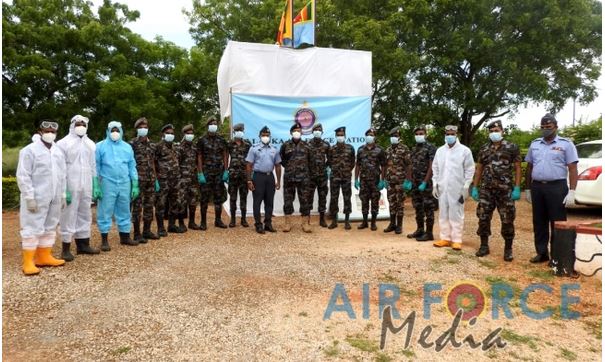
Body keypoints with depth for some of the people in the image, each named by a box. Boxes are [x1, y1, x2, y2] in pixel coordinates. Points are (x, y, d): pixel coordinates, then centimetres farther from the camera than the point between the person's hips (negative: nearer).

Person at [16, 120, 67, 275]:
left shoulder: (58, 152, 12)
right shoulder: (29, 150, -8)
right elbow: (23, 176, -11)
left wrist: (63, 195, 13)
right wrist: (29, 197, -16)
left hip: (54, 199, 7)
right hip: (36, 199, -7)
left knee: (50, 228, 13)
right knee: (33, 229, -2)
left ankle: (44, 257, 24)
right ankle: (28, 262, 5)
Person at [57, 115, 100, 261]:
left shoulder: (90, 144, 14)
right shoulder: (63, 143, -3)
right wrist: (64, 189, -14)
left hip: (86, 187, 6)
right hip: (70, 186, -5)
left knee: (85, 215, 11)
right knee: (68, 217, -2)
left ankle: (83, 244, 21)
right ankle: (66, 249, 4)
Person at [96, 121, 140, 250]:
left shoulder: (127, 147, 10)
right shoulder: (100, 146, 0)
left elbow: (132, 167, 11)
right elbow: (95, 168, -2)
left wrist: (135, 185, 6)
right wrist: (95, 186, -9)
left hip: (125, 184, 4)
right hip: (107, 184, -3)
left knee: (124, 211, 11)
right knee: (105, 212, 1)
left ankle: (125, 237, 22)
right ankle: (104, 239, 10)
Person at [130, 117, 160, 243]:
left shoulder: (151, 144, 14)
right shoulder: (132, 143, -4)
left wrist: (156, 179, 14)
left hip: (150, 180, 6)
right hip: (138, 180, -6)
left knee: (149, 205, 10)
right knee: (137, 206, -2)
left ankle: (147, 231, 20)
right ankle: (137, 233, 5)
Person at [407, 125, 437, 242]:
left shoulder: (430, 148, -8)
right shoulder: (414, 149, 15)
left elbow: (431, 167, -14)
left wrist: (425, 182, -18)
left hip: (426, 183, -8)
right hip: (416, 183, 8)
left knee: (428, 208, -3)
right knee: (418, 207, 13)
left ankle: (429, 233, 3)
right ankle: (420, 230, 23)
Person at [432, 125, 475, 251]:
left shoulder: (464, 151, -4)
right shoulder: (440, 151, 9)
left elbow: (470, 170, -4)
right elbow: (435, 168, 13)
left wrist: (466, 187, -9)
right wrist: (435, 184, 6)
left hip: (457, 189, -4)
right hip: (442, 188, 4)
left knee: (456, 215, 0)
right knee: (443, 214, 9)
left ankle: (457, 240, 9)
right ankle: (445, 238, 19)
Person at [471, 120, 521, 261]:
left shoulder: (512, 147, 1)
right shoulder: (484, 149, 11)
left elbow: (517, 168, -2)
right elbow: (479, 169, 13)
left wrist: (517, 188, -10)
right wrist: (475, 188, 7)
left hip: (505, 190, -3)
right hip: (486, 190, 3)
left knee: (507, 220, 2)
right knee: (483, 218, 4)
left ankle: (508, 249, 15)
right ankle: (484, 246, 17)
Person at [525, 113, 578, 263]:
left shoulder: (566, 144, -1)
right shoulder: (534, 144, 12)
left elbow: (573, 169, -5)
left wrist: (572, 192, -13)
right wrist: (528, 189, 14)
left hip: (557, 187, -4)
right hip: (537, 187, 4)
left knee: (557, 223, 0)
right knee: (539, 223, 10)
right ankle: (542, 253, 20)